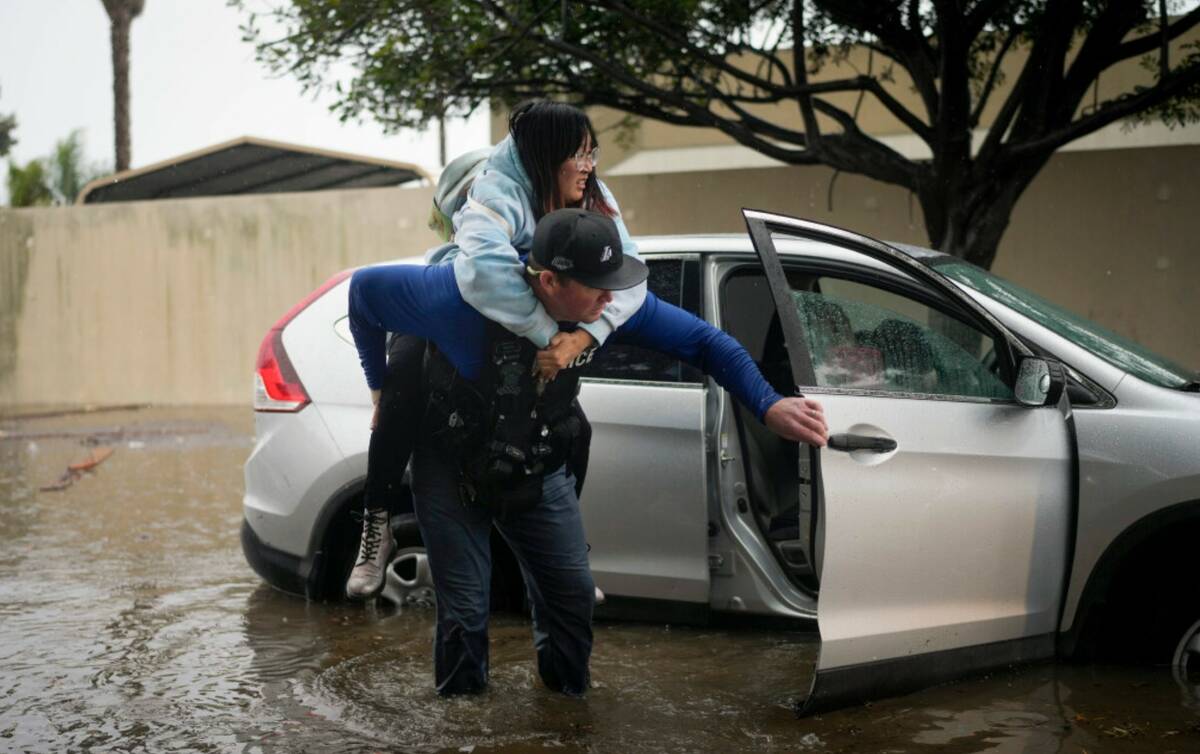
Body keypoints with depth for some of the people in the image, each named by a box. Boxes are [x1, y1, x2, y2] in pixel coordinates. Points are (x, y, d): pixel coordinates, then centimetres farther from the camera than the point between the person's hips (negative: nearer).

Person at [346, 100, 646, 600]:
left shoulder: (592, 199, -18)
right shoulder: (495, 193, -36)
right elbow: (484, 270, -56)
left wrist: (580, 337, -44)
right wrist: (550, 333, -51)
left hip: (526, 341, 5)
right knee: (401, 398, -31)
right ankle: (376, 530, -15)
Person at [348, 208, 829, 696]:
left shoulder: (605, 303, -20)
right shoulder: (467, 298, -34)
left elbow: (701, 340, -13)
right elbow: (366, 288, -19)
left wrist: (769, 406, -25)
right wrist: (381, 388, -10)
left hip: (537, 471, 4)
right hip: (453, 469, -4)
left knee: (572, 595, 4)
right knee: (465, 612, -2)